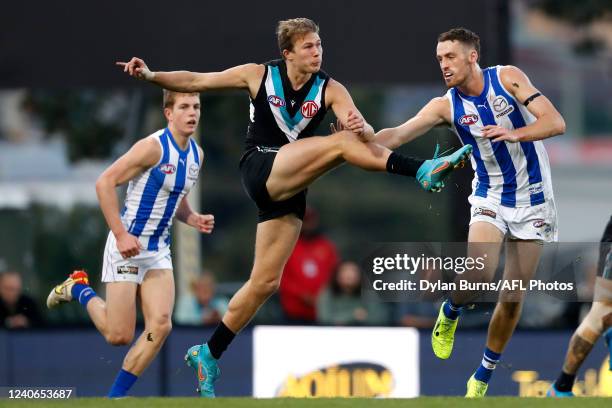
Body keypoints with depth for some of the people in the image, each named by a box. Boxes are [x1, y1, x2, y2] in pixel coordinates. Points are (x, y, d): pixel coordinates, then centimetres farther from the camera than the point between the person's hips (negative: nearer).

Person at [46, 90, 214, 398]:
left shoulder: (197, 154, 8)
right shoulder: (153, 146, -17)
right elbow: (105, 182, -18)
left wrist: (193, 219, 3)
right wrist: (121, 234, -22)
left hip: (159, 250, 7)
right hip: (127, 246, -7)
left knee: (160, 326, -11)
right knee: (119, 335, -4)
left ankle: (116, 395, 2)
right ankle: (79, 290, 25)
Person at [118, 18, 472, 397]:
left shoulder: (331, 90, 0)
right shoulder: (259, 75, -2)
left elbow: (365, 134, -13)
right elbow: (196, 81, 4)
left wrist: (361, 128, -37)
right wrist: (151, 75, -9)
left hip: (290, 188, 4)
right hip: (261, 169, -4)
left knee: (265, 282, 3)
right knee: (340, 143, -24)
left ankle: (209, 355, 14)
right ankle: (423, 170, -37)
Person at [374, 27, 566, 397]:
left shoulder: (508, 78, -11)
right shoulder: (445, 106, -7)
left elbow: (556, 122, -18)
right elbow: (398, 135, -17)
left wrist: (515, 134, -35)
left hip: (533, 200, 0)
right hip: (490, 198, 0)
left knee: (512, 299, 2)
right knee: (477, 277, -26)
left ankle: (485, 374, 19)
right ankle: (451, 313, 8)